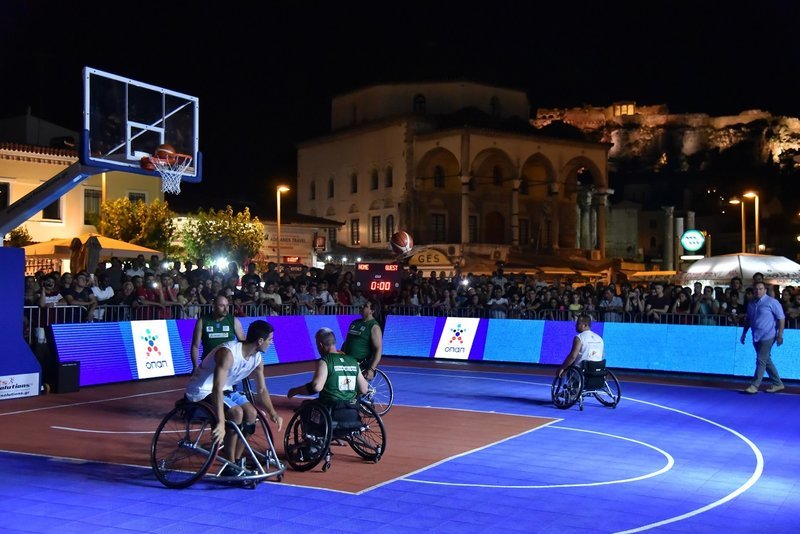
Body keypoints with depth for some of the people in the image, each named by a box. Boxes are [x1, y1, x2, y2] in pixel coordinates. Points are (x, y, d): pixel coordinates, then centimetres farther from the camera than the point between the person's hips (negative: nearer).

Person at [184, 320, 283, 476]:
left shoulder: (257, 359, -5)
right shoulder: (228, 353, -32)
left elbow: (262, 389, 8)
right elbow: (217, 389, -40)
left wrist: (273, 413, -4)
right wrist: (221, 423, -47)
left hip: (225, 389, 8)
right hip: (202, 391, -8)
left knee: (251, 413, -9)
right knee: (236, 413, -27)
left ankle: (236, 461, 4)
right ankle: (229, 467, -16)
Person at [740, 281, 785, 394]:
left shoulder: (772, 302, -8)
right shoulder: (751, 303, 11)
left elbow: (781, 318, -8)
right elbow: (748, 319, 20)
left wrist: (780, 335, -13)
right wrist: (744, 333, 17)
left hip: (767, 336, -7)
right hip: (756, 337, 7)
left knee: (761, 360, -8)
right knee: (766, 360, 13)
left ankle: (754, 385, -5)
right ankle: (777, 383, 24)